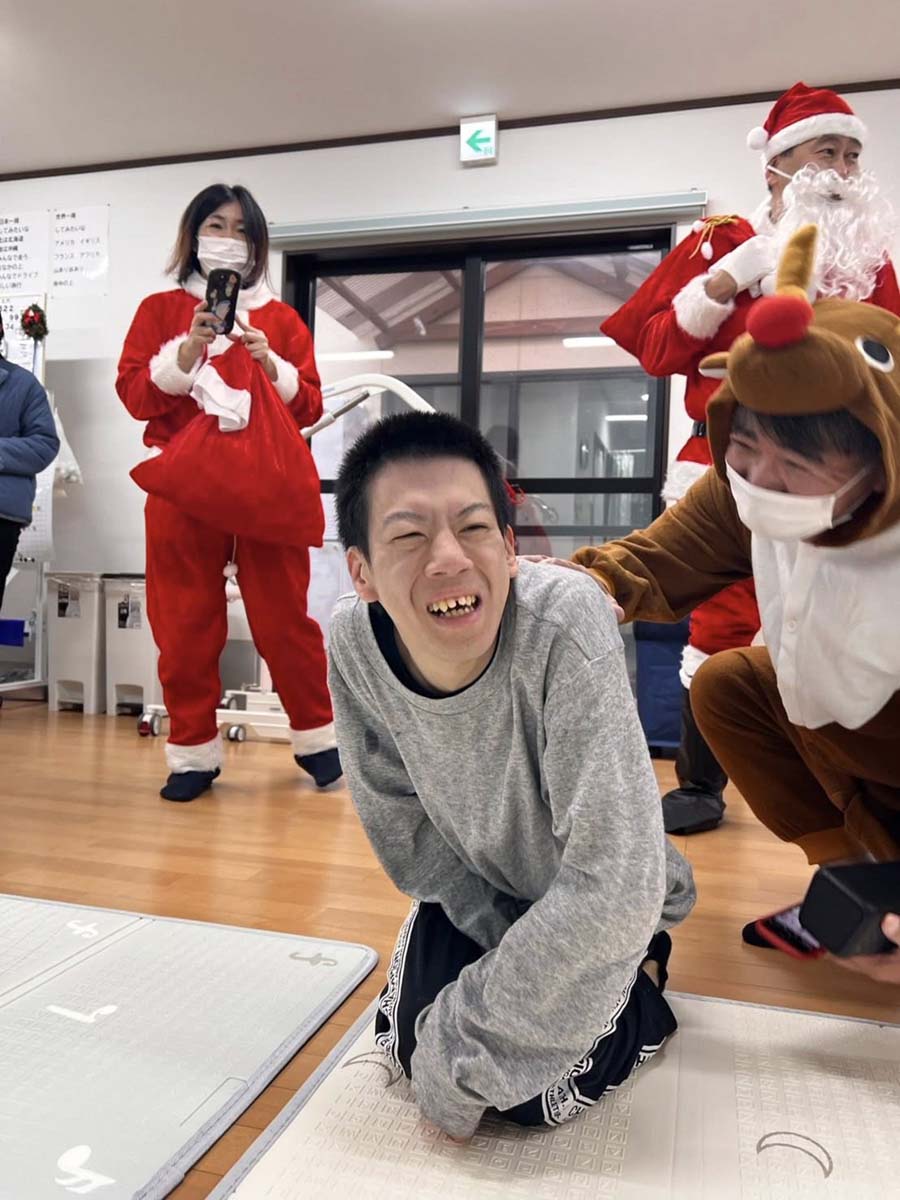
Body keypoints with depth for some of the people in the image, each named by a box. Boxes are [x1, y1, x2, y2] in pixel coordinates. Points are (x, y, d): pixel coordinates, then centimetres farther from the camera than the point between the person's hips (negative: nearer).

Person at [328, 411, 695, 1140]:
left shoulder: (565, 622, -39)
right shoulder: (354, 642, -26)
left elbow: (610, 891, -37)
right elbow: (406, 832, -11)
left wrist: (461, 1051, -28)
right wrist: (511, 949, -15)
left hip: (605, 909, -3)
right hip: (481, 887, 3)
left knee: (530, 1094, -11)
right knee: (408, 1046, -3)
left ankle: (644, 974, 18)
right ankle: (527, 975, 26)